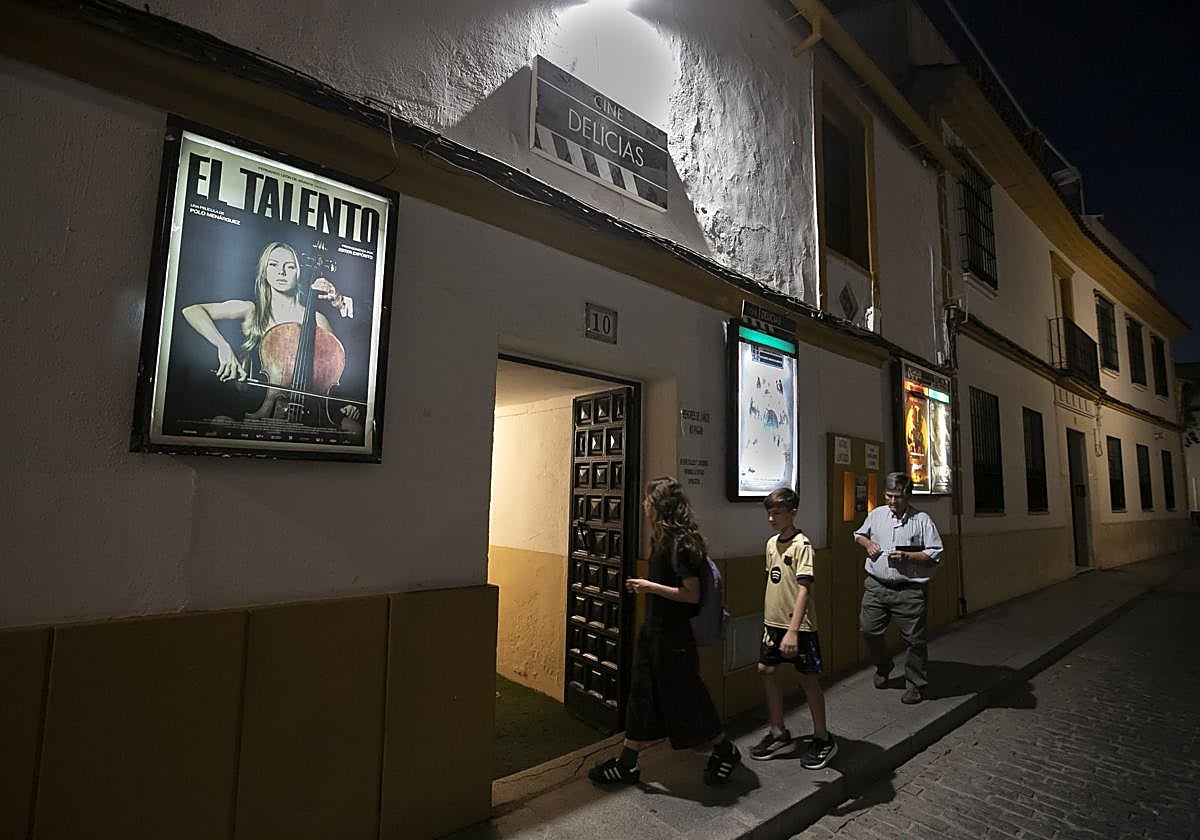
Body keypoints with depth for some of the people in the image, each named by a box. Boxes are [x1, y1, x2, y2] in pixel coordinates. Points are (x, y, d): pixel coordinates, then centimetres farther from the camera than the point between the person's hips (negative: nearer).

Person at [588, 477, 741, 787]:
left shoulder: (680, 543, -21)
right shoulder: (664, 539, 7)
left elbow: (692, 594, -22)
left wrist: (652, 587, -22)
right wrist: (644, 587, 11)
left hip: (673, 636, -9)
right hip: (653, 629, 9)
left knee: (684, 697, 7)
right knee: (642, 694, 13)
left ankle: (725, 751, 30)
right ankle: (627, 764, 25)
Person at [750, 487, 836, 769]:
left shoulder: (802, 545, -17)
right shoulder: (771, 543, 6)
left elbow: (803, 588, -24)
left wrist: (793, 630, -29)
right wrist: (768, 620, 17)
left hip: (798, 626, -8)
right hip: (773, 622, 8)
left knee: (808, 677, 5)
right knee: (765, 669, 9)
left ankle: (822, 738, 25)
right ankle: (779, 735, 25)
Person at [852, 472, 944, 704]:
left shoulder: (922, 520, -4)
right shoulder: (876, 514, 8)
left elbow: (936, 555, -6)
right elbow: (859, 534, 24)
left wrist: (908, 557, -17)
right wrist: (867, 543, 3)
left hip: (909, 591, -3)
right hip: (876, 586, 4)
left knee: (914, 639, 4)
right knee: (868, 629, 6)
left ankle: (917, 685, 24)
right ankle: (883, 667, 33)